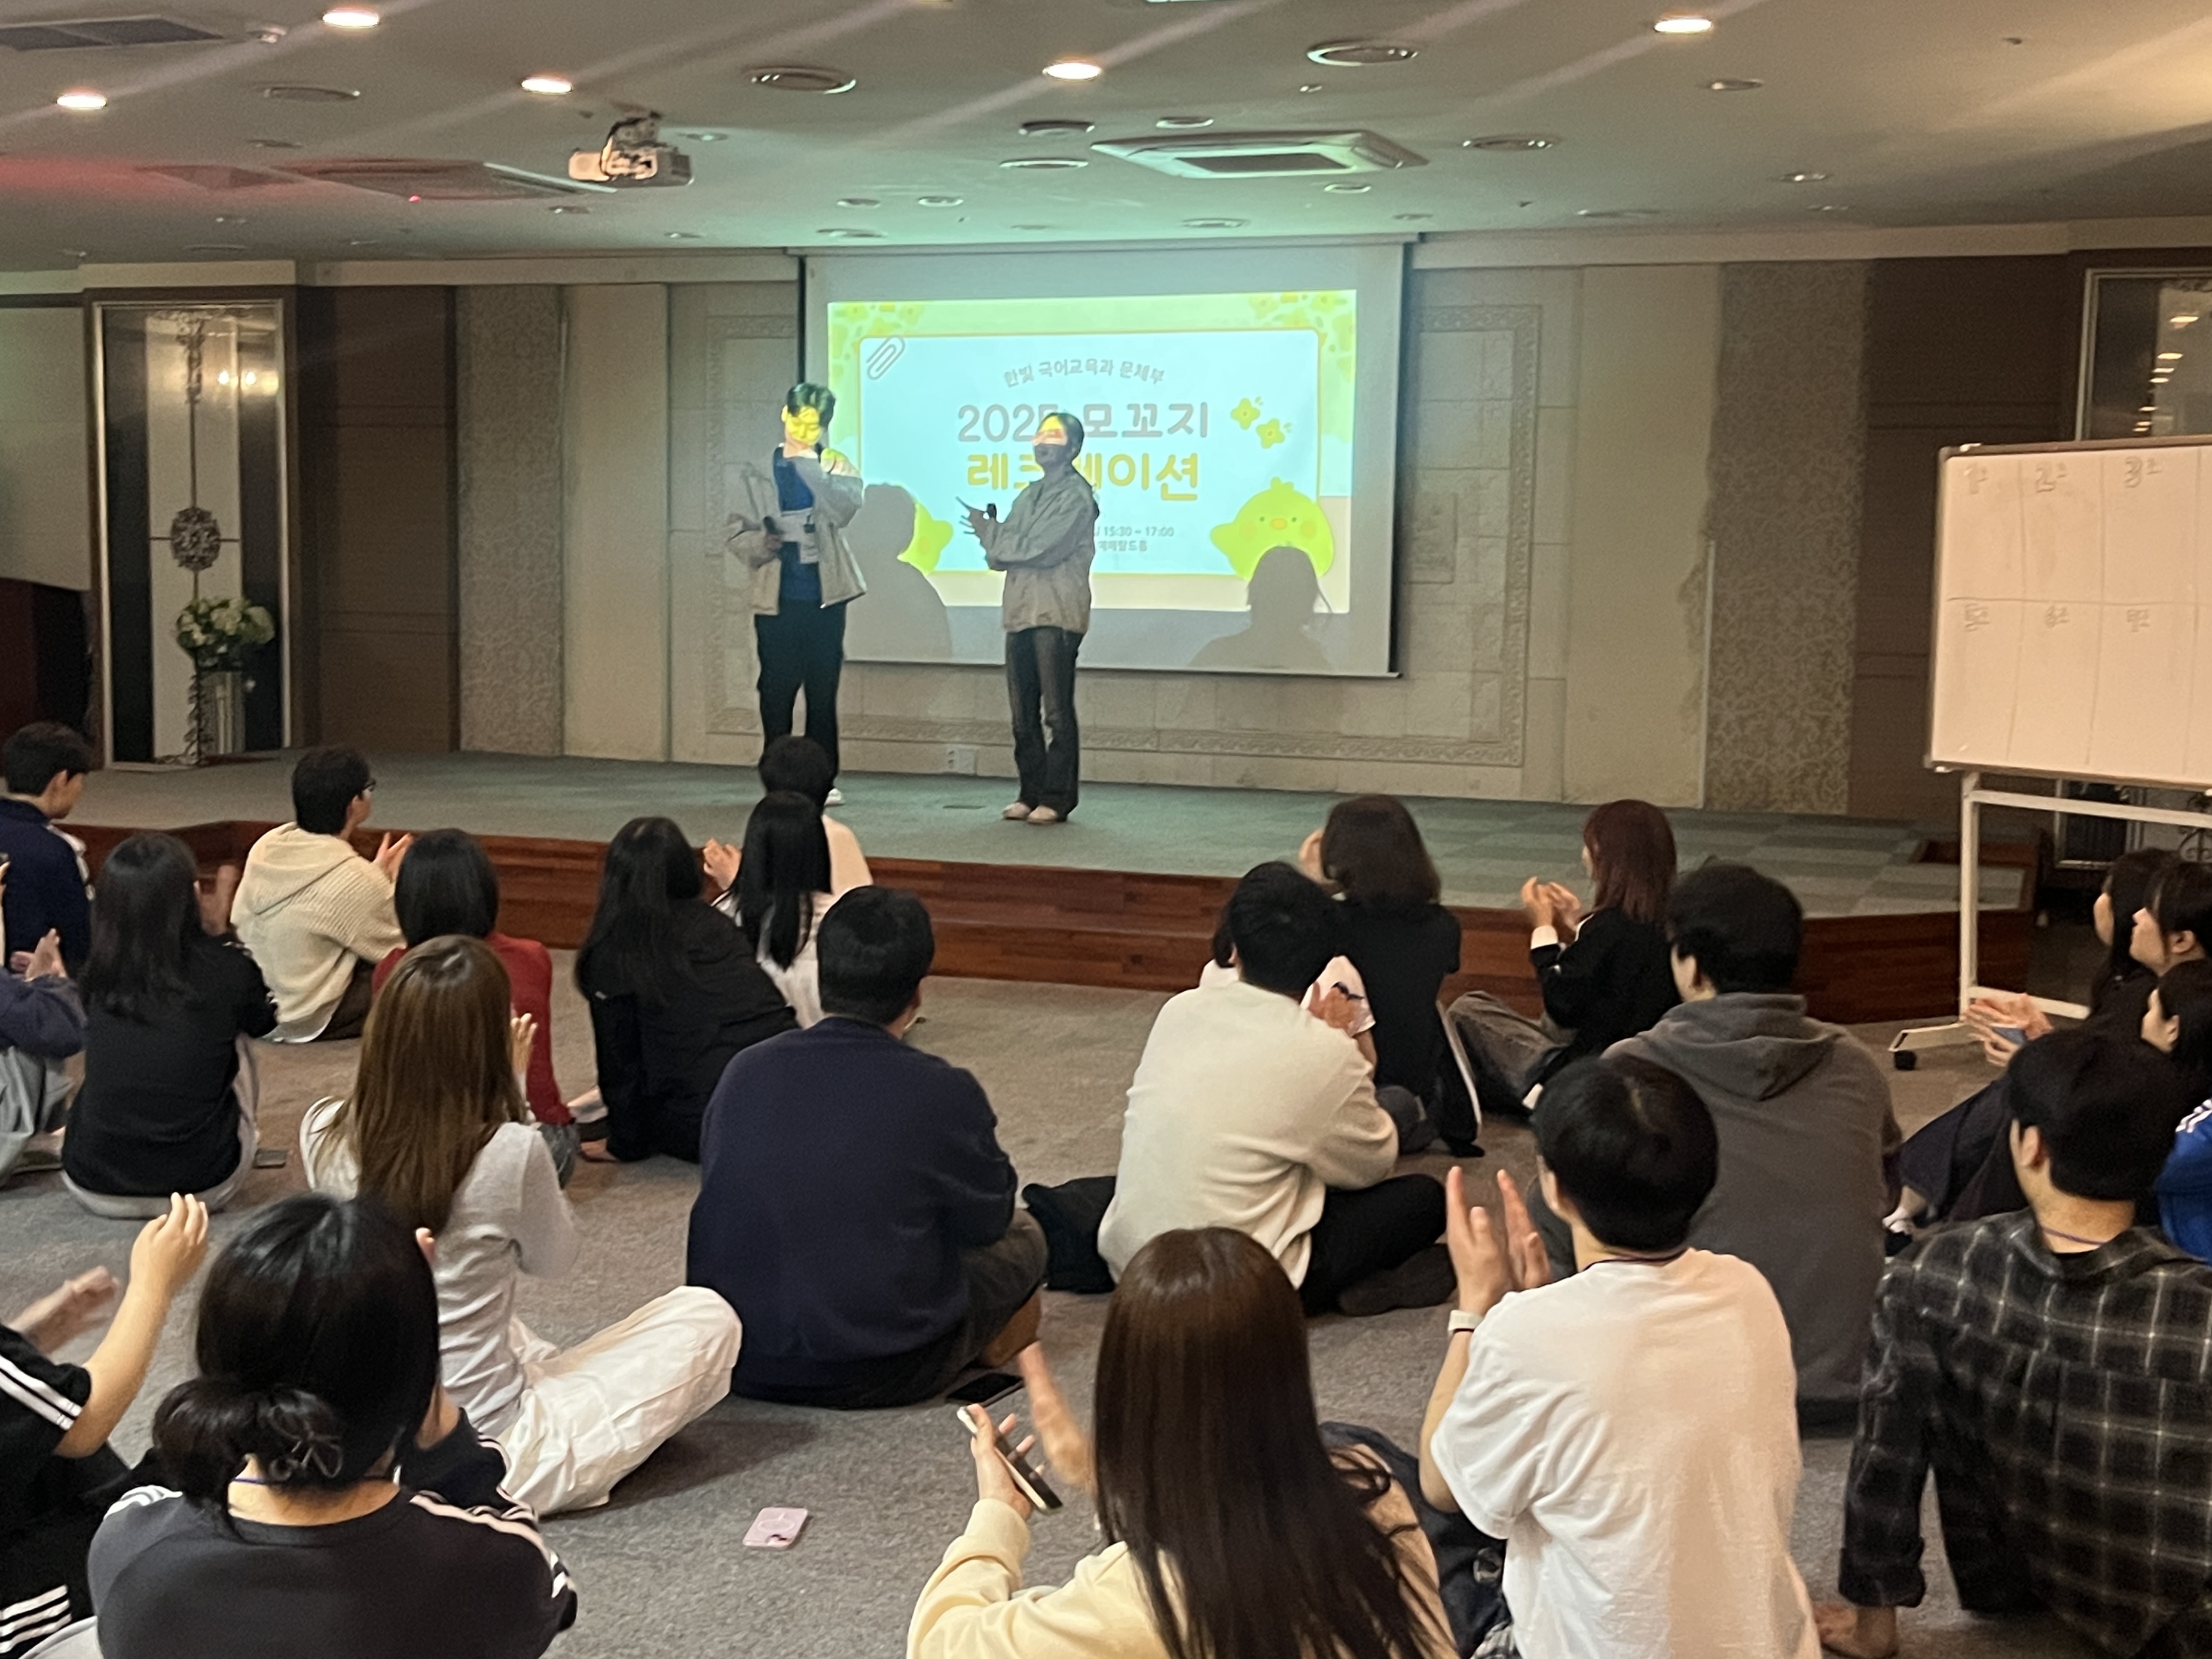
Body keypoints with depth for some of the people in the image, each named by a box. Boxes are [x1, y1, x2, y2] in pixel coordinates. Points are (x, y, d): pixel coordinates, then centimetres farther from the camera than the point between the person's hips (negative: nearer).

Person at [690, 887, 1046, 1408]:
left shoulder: (745, 1071, -4)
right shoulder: (944, 1094, -16)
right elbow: (987, 1222, -1)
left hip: (734, 1360, 5)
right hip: (873, 1374, -5)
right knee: (1022, 1237, 19)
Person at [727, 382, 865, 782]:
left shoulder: (836, 467, 6)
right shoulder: (756, 472, 7)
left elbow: (847, 508, -15)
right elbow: (738, 534, 4)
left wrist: (808, 464, -20)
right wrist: (761, 544, -16)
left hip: (824, 599, 0)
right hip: (777, 601, 0)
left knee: (823, 694, 4)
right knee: (776, 694, 1)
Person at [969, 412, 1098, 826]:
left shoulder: (1077, 496, -5)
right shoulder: (1030, 496, 20)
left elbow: (1038, 549, -14)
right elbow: (1002, 555, 16)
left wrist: (990, 532, -3)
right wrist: (991, 533, -7)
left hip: (1057, 614, -8)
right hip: (1020, 611, 8)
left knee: (1057, 711, -5)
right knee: (1024, 713, 8)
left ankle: (1057, 798, -2)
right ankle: (1031, 794, 15)